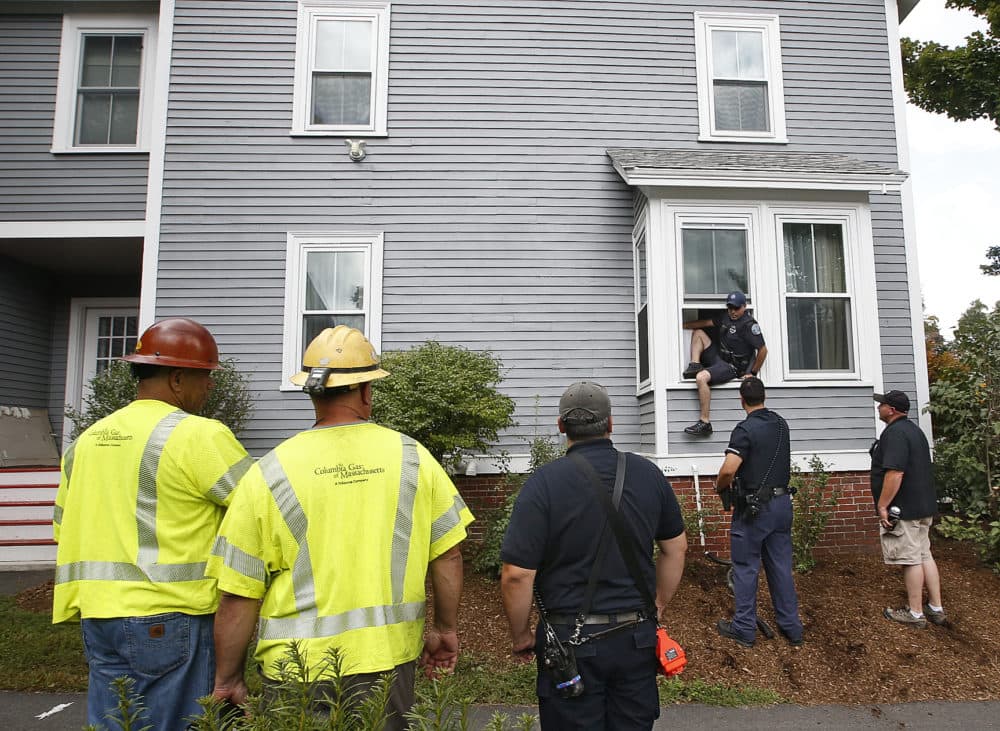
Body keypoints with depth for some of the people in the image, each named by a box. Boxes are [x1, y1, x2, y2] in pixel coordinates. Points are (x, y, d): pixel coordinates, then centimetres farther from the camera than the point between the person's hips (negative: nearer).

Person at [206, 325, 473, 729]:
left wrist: (228, 679, 7)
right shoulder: (412, 457, -7)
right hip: (389, 658, 1)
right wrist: (445, 629, 13)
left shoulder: (269, 472, -10)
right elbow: (447, 554, -1)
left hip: (299, 667, -1)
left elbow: (238, 594, -6)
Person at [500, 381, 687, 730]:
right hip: (637, 636, 4)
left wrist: (521, 637, -3)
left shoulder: (545, 482, -17)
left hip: (572, 640, -4)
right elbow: (676, 547, 8)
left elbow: (517, 574, -18)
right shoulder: (648, 473, -3)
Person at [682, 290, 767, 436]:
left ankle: (705, 423, -32)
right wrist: (683, 325, 16)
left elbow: (763, 350, -17)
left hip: (731, 368, -10)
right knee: (698, 332, 14)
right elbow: (706, 323, 20)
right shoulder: (725, 316, 8)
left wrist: (753, 373, -11)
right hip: (718, 357, 10)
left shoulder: (749, 325, -17)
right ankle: (695, 365, -5)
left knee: (702, 378, -35)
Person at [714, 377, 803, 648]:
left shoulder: (745, 429, -17)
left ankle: (744, 628, 12)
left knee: (746, 568, 4)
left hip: (754, 507, -7)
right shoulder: (781, 423, 6)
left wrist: (719, 486, -6)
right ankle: (791, 626, 21)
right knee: (781, 566, 14)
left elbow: (728, 469, -26)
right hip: (782, 503, 7)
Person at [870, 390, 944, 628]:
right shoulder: (914, 429, 15)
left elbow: (895, 473, -27)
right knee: (924, 555, 15)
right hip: (923, 506, 10)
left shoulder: (895, 433, -19)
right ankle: (936, 608, 22)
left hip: (904, 509, -10)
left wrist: (882, 506, -21)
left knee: (911, 559, -2)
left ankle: (915, 613, 7)